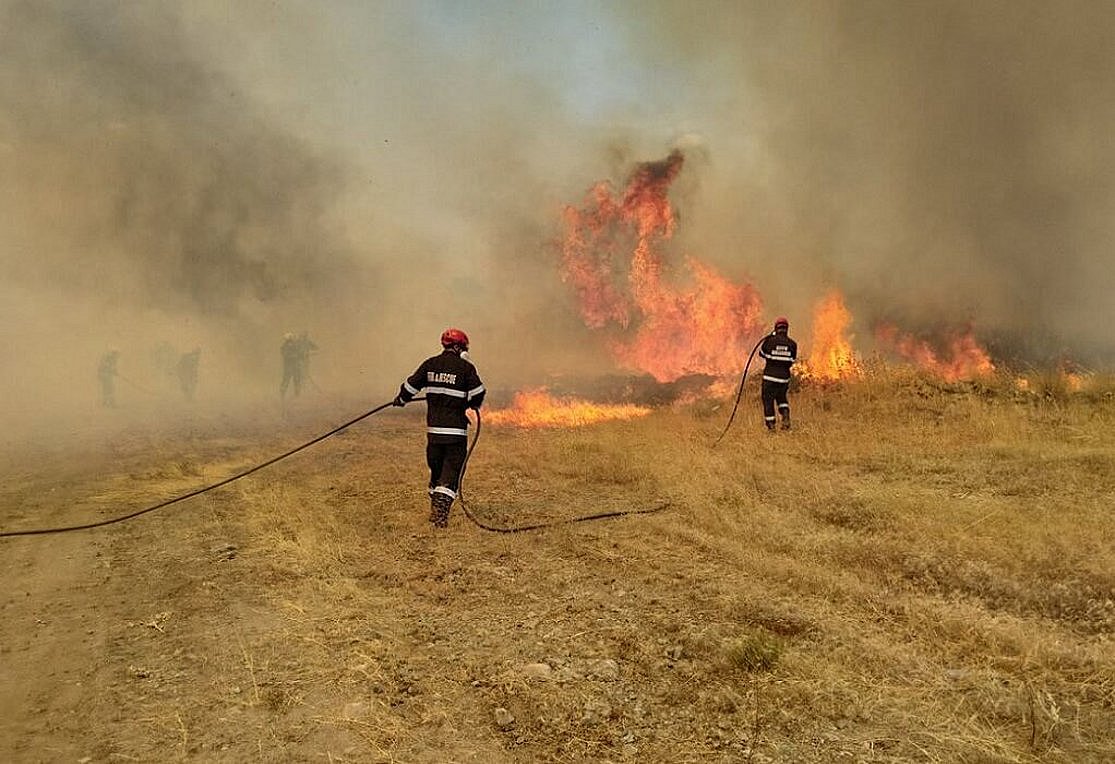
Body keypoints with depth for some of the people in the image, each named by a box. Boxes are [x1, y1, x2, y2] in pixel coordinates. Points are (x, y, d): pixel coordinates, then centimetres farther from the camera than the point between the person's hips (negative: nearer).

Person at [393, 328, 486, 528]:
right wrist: (472, 404, 16)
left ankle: (436, 510, 26)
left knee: (436, 468, 18)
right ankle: (441, 511, -13)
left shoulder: (430, 364, 5)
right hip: (456, 429, -4)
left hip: (433, 427, 4)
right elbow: (478, 393, -6)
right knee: (452, 471, 0)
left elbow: (411, 385, 9)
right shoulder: (466, 367, -6)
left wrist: (401, 399, 28)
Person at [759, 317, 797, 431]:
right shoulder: (792, 344, -3)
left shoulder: (769, 341, -11)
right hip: (784, 377, 3)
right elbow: (792, 361, 6)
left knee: (768, 400, 8)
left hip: (770, 376, -3)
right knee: (782, 398, 25)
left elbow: (761, 353, 7)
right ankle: (785, 413, 0)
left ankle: (770, 425, 6)